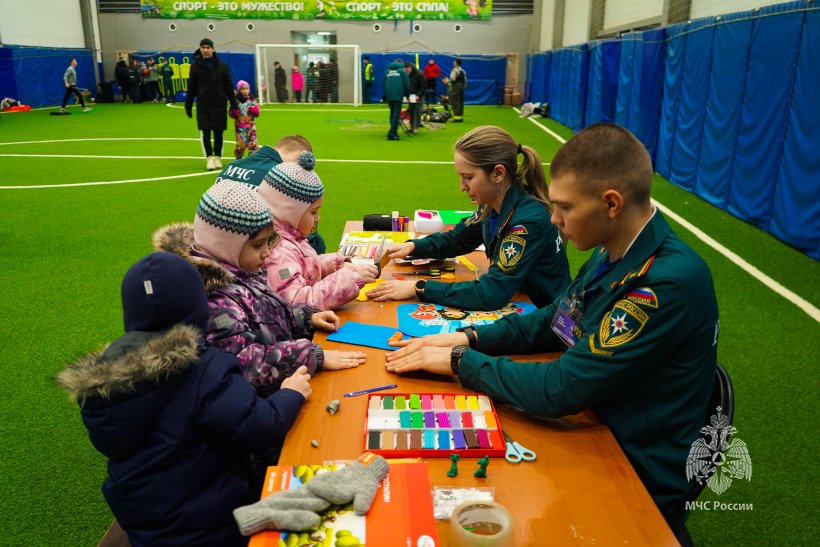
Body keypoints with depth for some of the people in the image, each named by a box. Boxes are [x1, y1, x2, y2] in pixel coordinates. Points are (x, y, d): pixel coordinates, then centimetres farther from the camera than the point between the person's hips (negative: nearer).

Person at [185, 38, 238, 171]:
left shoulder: (222, 66, 3)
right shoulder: (195, 66, 3)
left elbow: (229, 86, 5)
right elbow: (191, 88, 5)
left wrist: (233, 103, 1)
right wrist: (188, 105, 2)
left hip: (219, 105, 0)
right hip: (203, 106, 0)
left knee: (218, 133, 5)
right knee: (205, 132, -5)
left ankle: (217, 157, 17)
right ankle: (210, 158, 2)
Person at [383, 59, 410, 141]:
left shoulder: (387, 71, 18)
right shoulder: (402, 70, 6)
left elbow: (384, 85, 20)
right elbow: (407, 85, 3)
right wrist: (407, 95, 16)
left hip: (389, 96, 4)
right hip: (398, 95, -4)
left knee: (392, 114, 15)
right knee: (396, 114, -7)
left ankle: (394, 132, 17)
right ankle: (392, 134, -16)